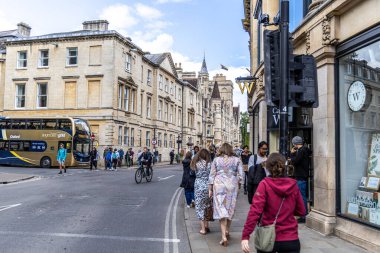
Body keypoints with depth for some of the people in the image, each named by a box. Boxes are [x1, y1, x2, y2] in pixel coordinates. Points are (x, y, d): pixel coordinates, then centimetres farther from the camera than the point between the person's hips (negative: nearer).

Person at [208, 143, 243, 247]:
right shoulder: (237, 160, 4)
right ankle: (227, 231, 27)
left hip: (219, 185, -1)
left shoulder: (216, 160, 3)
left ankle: (224, 236, -9)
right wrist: (238, 184, 15)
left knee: (221, 208, -2)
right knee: (230, 208, 15)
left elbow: (212, 175, 3)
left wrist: (210, 189, 8)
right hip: (232, 186, 1)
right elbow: (240, 175, 0)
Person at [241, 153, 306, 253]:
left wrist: (245, 236, -21)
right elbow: (301, 211, 5)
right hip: (291, 239, 1)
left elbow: (255, 211, -20)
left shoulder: (265, 184, -12)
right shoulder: (293, 185, -4)